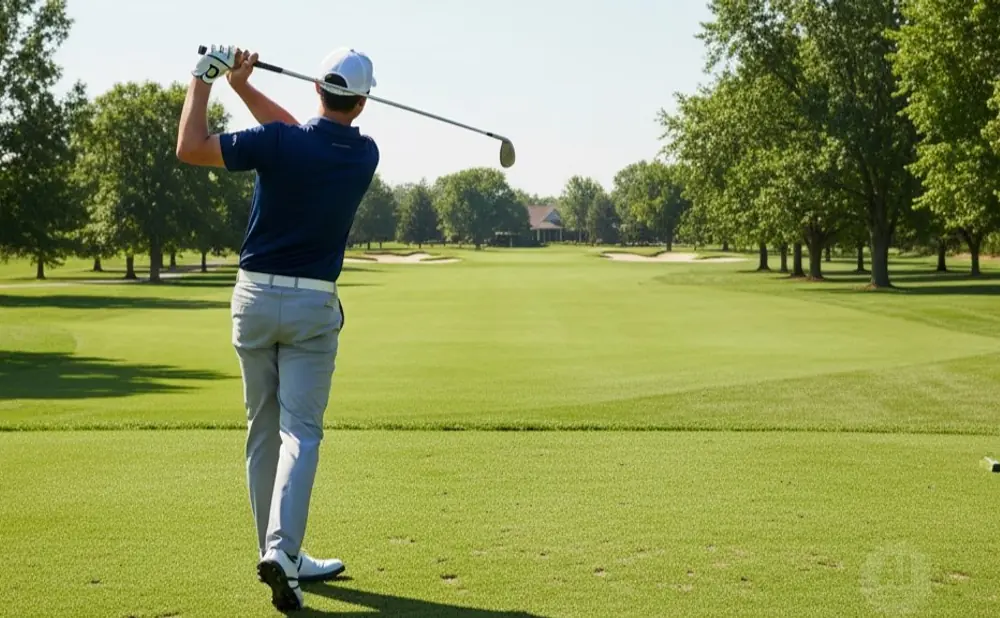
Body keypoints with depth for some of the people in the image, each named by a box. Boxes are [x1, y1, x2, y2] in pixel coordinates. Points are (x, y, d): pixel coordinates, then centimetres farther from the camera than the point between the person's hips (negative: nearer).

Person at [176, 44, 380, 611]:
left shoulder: (279, 144, -13)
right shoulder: (365, 156, -2)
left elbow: (190, 148, -11)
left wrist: (205, 77, 0)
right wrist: (244, 87, 10)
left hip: (255, 296, 1)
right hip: (313, 307, 0)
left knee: (264, 431, 11)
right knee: (301, 433, -2)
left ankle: (280, 556, 17)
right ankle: (281, 549, -20)